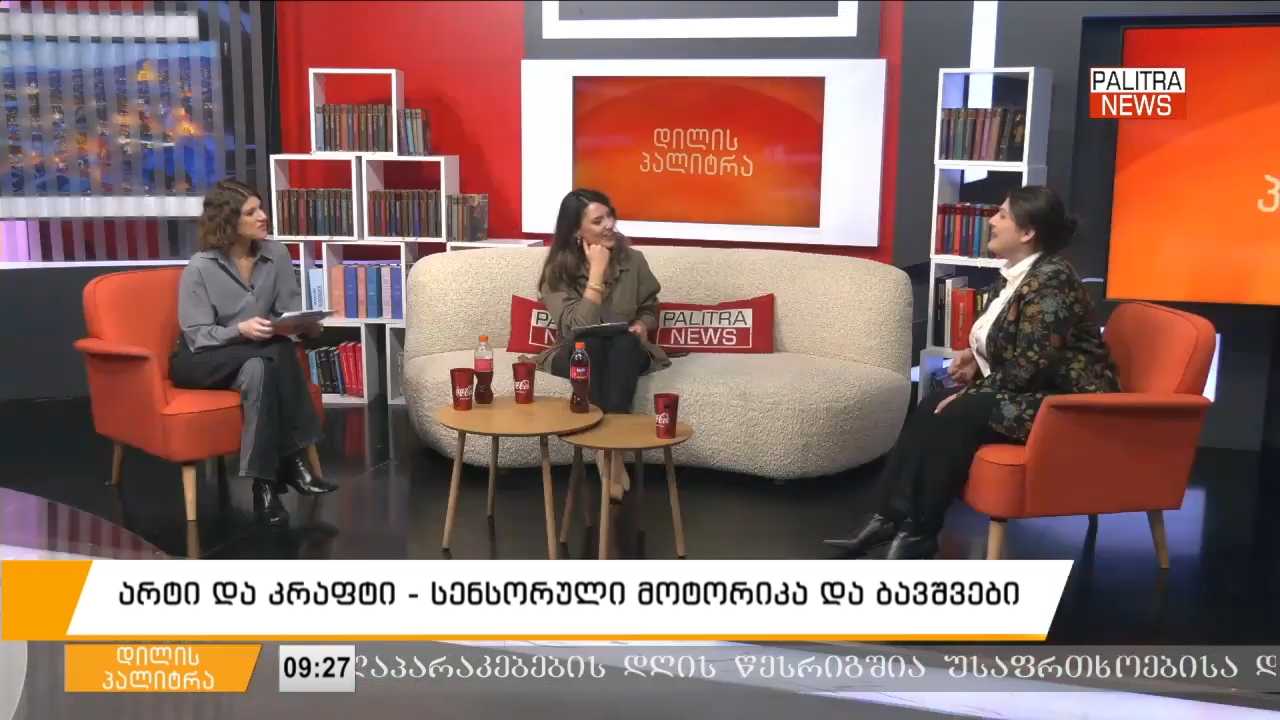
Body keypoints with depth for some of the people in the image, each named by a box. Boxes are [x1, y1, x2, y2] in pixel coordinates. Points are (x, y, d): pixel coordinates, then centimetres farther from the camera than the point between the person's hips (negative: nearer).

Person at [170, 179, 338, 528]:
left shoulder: (276, 254, -3)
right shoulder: (200, 268, -16)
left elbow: (291, 311, -1)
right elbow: (198, 337, -17)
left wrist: (306, 324, -24)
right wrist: (240, 330, -34)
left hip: (260, 357, 4)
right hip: (200, 360, -4)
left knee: (259, 370, -34)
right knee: (275, 354, -33)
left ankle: (267, 482, -30)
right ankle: (290, 461, -30)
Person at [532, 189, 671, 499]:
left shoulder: (633, 259, -2)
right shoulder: (558, 271, -10)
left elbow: (650, 309, 13)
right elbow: (578, 329, -23)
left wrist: (642, 326, -11)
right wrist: (597, 271, -22)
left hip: (625, 355, 2)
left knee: (625, 341, -33)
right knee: (587, 342, -36)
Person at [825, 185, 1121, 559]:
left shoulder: (1051, 281, -21)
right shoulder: (1014, 275, 9)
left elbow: (1029, 367, -25)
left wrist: (971, 394, -17)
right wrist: (977, 359, 2)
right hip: (1027, 392, 9)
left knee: (956, 417, -24)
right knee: (931, 410, -9)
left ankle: (919, 533, -14)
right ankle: (891, 515, -12)